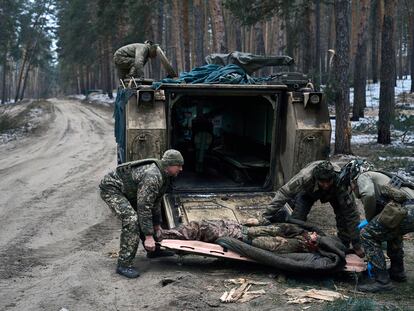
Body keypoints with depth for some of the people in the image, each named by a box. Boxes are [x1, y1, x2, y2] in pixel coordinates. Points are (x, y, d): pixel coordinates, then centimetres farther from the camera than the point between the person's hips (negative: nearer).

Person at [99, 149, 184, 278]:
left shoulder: (164, 175, 2)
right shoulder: (152, 177, -31)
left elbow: (156, 201, 14)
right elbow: (144, 207, -32)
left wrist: (157, 224, 19)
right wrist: (148, 236, -30)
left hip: (126, 191, 11)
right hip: (111, 188, -11)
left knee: (145, 216, 15)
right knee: (132, 219, -24)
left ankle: (153, 250, 31)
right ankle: (124, 264, -20)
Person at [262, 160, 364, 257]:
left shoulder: (340, 182, -43)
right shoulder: (305, 177, -44)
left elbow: (351, 213, -39)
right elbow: (283, 193, -37)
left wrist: (356, 245, -36)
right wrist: (267, 216, -39)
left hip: (334, 193, 0)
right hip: (308, 192, 0)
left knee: (343, 214, -21)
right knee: (298, 218, -19)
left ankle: (344, 247, 0)